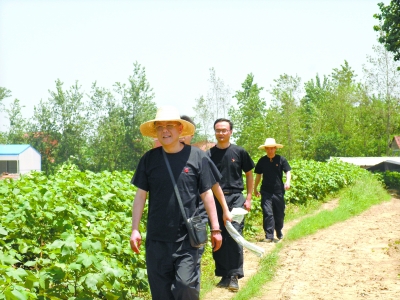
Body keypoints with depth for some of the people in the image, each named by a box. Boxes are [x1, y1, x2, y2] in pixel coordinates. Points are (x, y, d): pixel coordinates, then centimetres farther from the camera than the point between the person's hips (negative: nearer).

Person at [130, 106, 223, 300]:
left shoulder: (196, 157, -3)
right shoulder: (149, 159, 2)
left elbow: (206, 194, 2)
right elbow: (140, 195, 5)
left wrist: (215, 228, 2)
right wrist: (135, 230, -1)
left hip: (187, 237, -2)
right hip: (157, 238, 2)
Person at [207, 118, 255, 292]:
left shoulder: (239, 152, 3)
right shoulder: (209, 155, 5)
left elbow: (249, 174, 10)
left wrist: (248, 198, 4)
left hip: (235, 198, -2)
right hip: (215, 199, 2)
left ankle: (234, 276, -4)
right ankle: (224, 275, 16)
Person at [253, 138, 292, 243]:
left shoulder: (281, 159, 0)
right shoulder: (262, 161, 5)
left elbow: (288, 171, 0)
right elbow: (258, 175, 14)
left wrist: (288, 181, -19)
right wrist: (255, 188, 17)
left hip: (278, 191, 0)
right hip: (266, 191, 0)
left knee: (279, 214, 10)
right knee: (267, 213, -8)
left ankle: (279, 232, 31)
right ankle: (269, 236, -7)